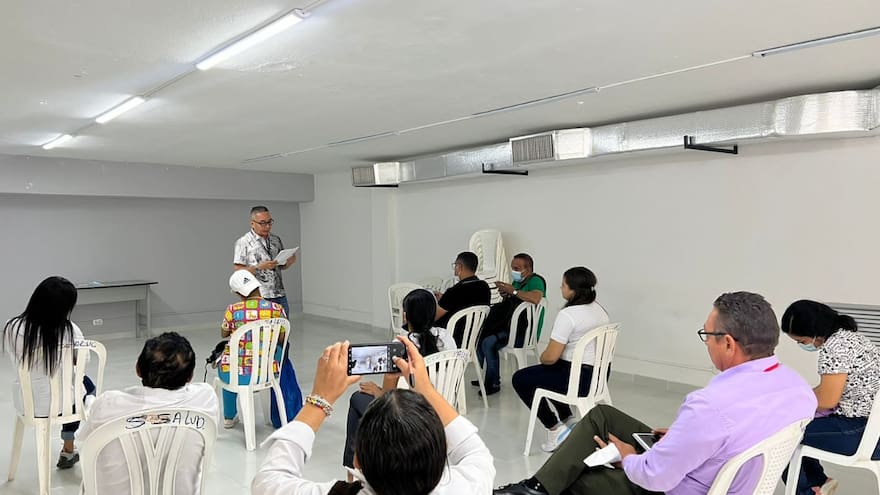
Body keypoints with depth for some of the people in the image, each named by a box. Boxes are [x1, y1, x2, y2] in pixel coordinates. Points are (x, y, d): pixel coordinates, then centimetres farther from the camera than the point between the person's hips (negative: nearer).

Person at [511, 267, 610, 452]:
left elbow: (551, 357, -22)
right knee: (548, 373, 32)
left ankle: (554, 428, 6)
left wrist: (542, 358, 2)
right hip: (599, 375, 9)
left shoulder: (568, 315, -22)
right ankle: (568, 420, 22)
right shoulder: (599, 309, 6)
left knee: (520, 379, 9)